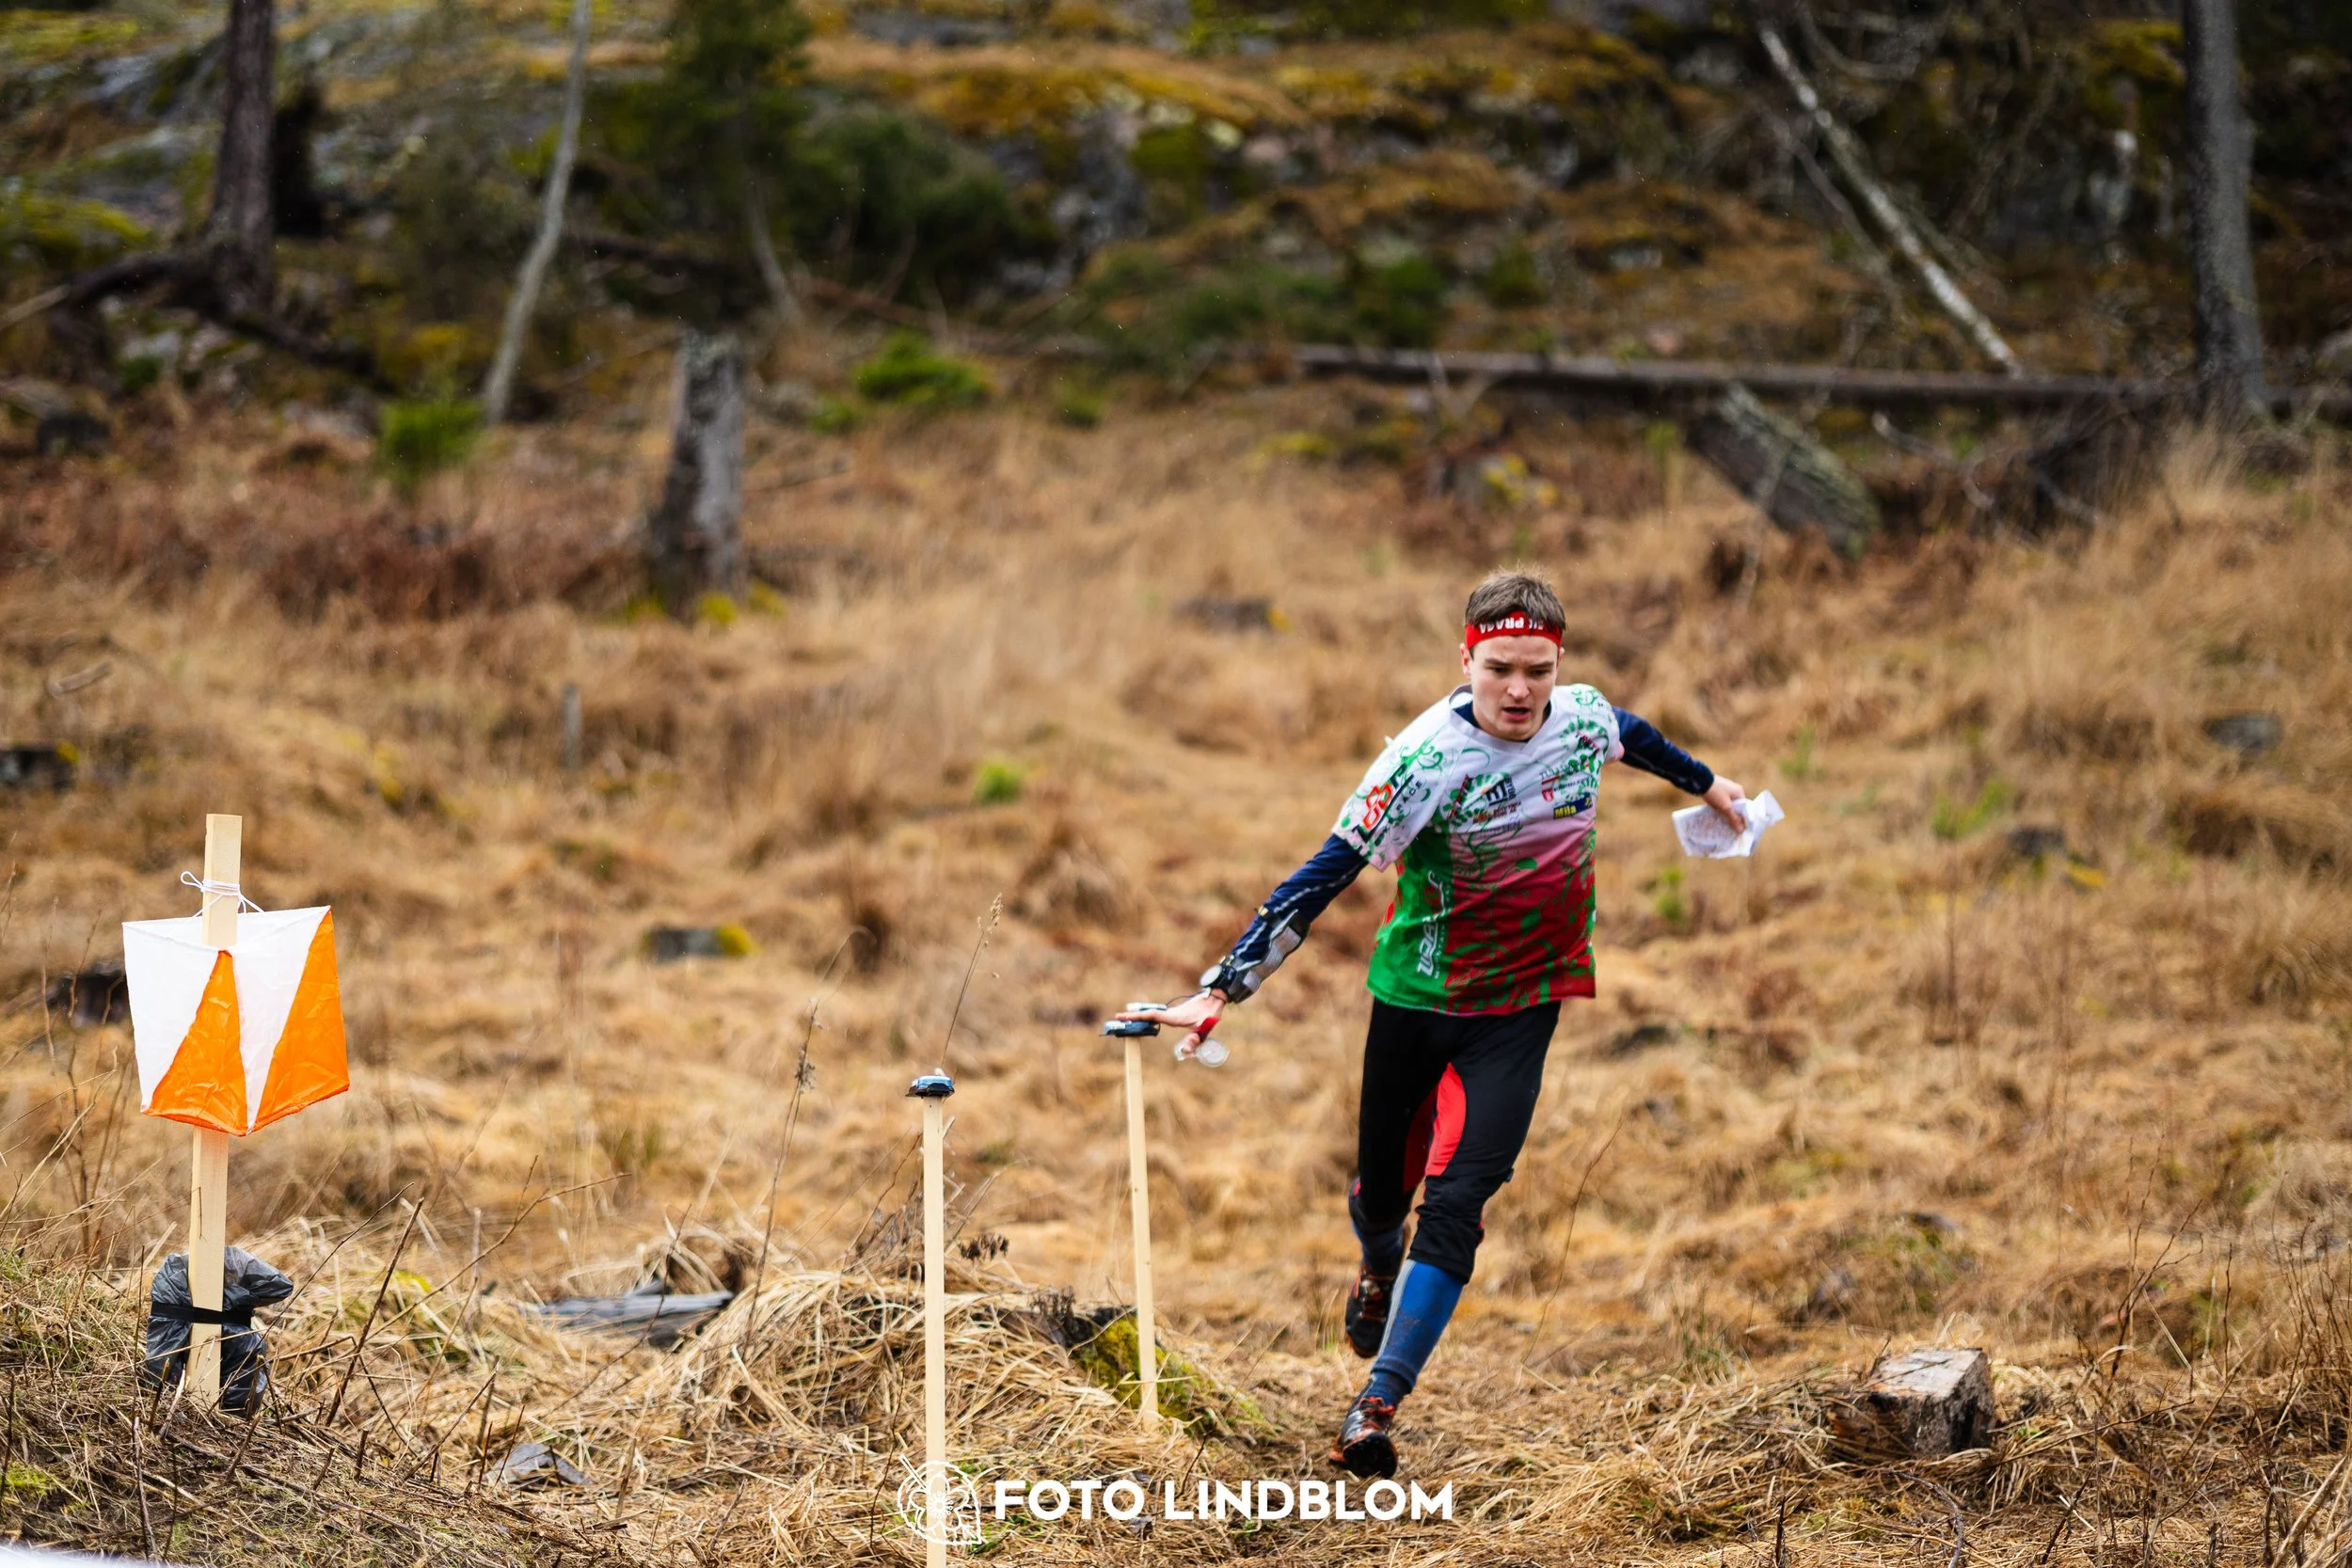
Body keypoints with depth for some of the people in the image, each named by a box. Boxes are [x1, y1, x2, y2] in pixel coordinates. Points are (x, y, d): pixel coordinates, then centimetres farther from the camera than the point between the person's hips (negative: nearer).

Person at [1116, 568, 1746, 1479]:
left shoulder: (1584, 716, -8)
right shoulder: (1428, 759, -23)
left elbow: (1632, 736, 19)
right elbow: (1324, 877, -26)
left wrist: (1704, 781, 38)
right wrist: (1224, 987, -33)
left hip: (1521, 1008, 2)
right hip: (1417, 998, -2)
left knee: (1455, 1201, -14)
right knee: (1383, 1189, 13)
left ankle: (1377, 1405, -12)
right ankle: (1378, 1272, 52)